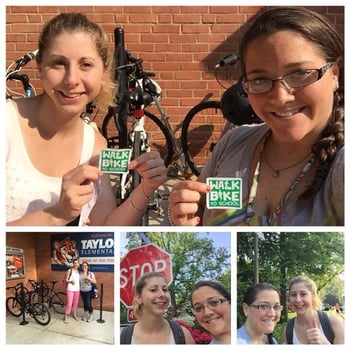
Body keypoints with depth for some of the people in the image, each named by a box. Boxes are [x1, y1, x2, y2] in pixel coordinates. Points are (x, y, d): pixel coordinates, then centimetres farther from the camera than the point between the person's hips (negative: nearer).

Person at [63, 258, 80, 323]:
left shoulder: (79, 271, 8)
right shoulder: (69, 270, -6)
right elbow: (66, 280, -5)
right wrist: (71, 281, -22)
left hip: (77, 289, 5)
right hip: (70, 289, -5)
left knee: (76, 303, 12)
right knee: (69, 303, -7)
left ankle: (75, 315, 27)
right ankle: (65, 317, 4)